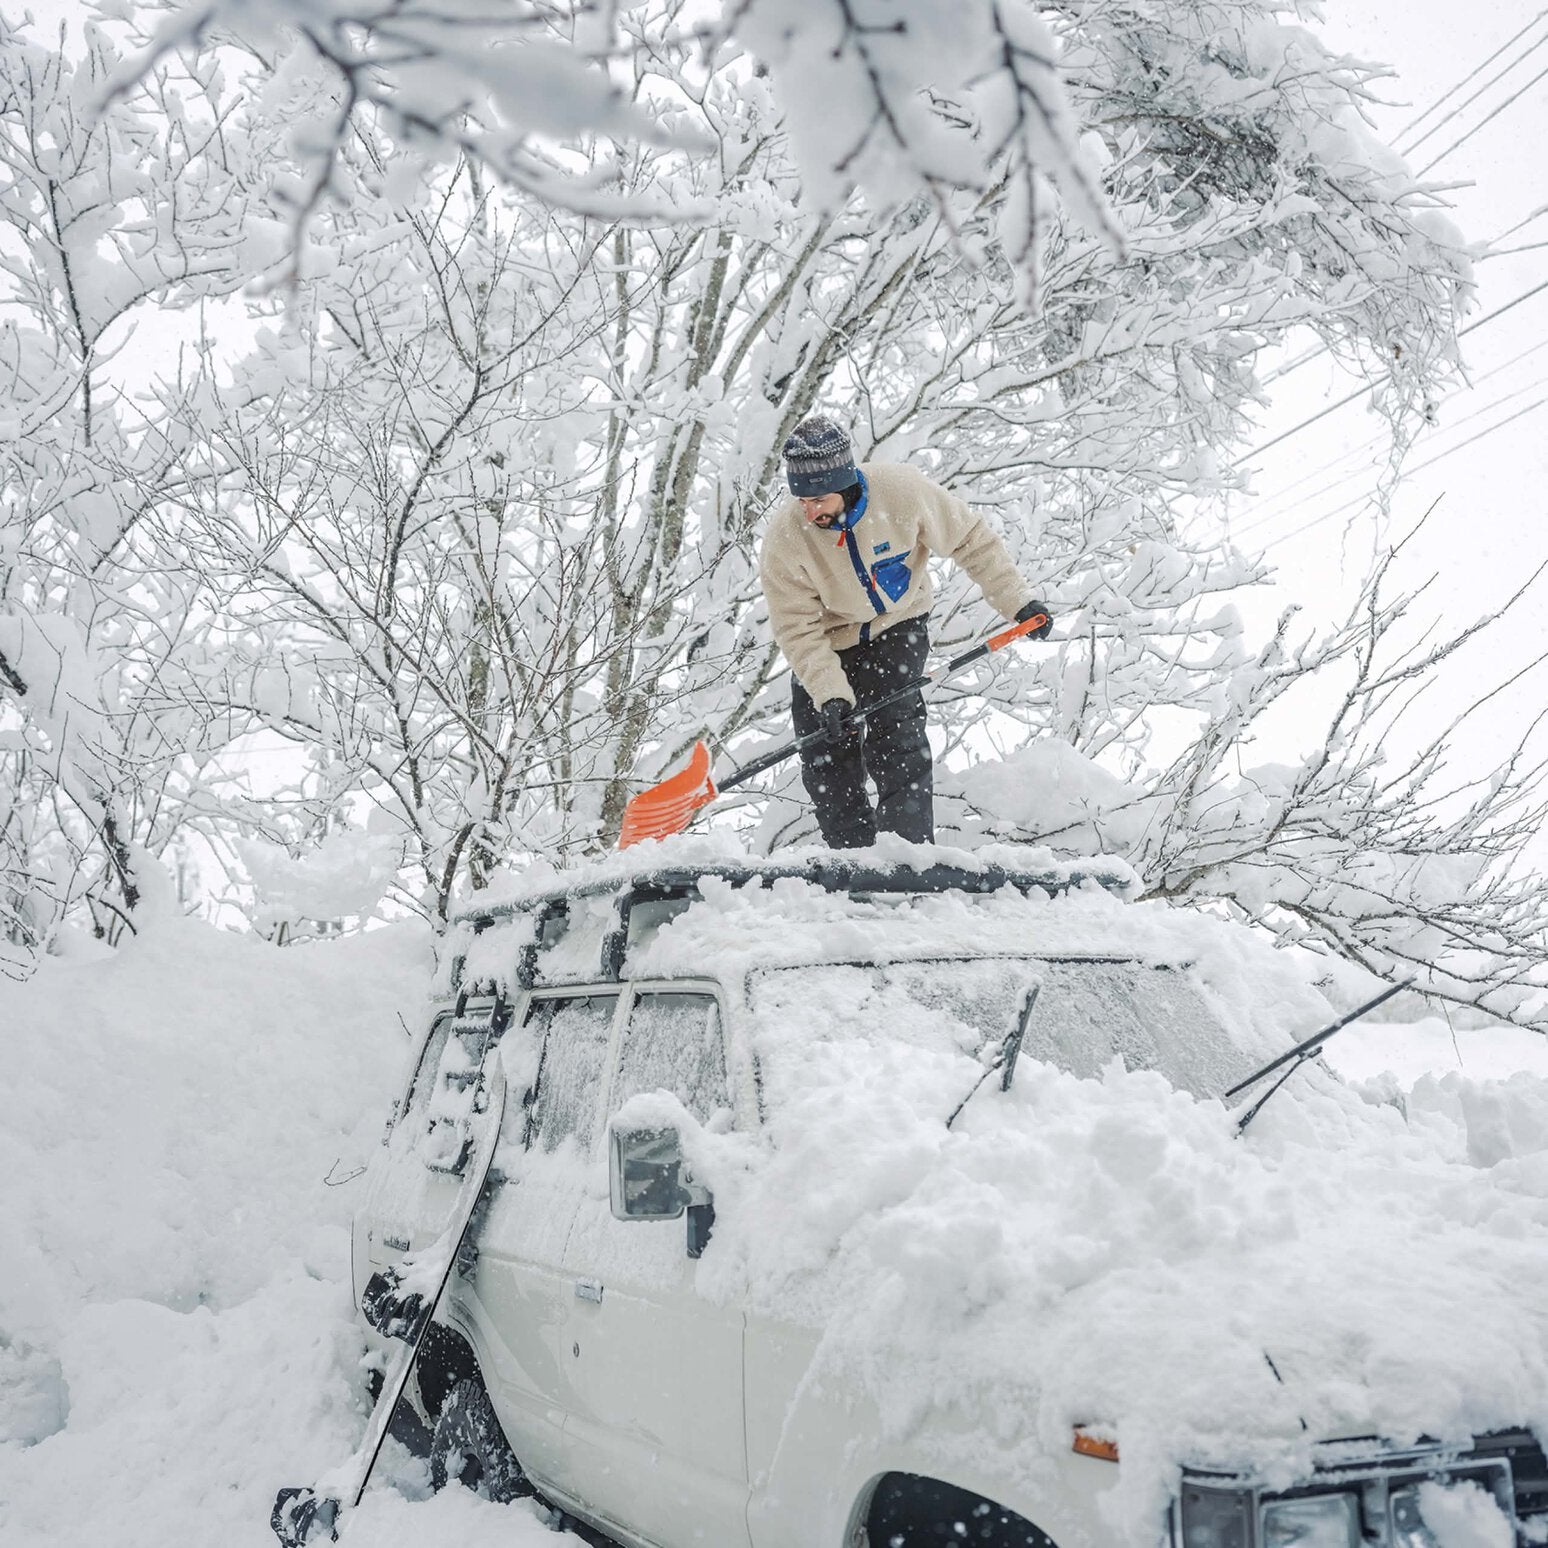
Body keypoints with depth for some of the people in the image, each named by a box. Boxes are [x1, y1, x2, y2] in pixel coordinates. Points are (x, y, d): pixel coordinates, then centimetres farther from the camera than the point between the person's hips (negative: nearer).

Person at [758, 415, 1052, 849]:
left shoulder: (901, 490, -27)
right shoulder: (784, 540, -27)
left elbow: (969, 539, -11)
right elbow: (798, 628, -20)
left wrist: (1017, 600, -9)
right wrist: (829, 695, -30)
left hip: (899, 623, -1)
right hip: (829, 642, 1)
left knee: (893, 725, -20)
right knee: (826, 756, -1)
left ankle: (911, 844, -14)